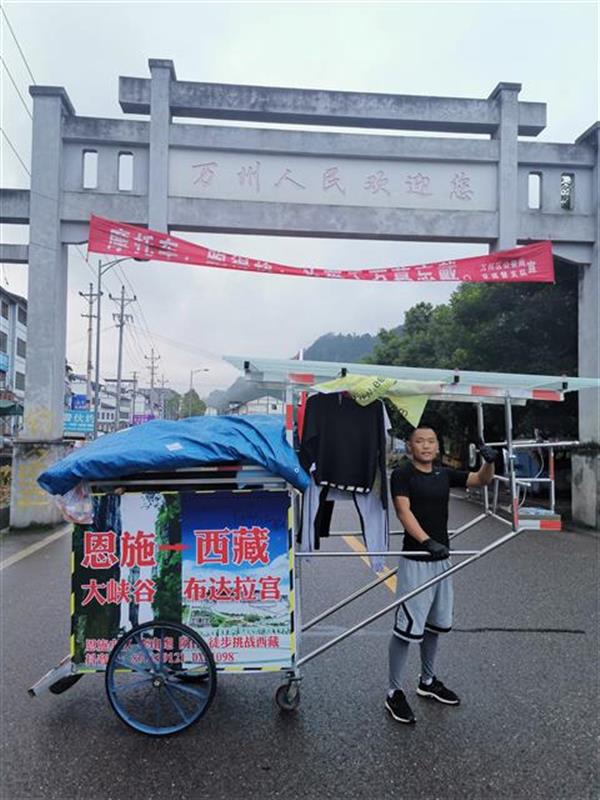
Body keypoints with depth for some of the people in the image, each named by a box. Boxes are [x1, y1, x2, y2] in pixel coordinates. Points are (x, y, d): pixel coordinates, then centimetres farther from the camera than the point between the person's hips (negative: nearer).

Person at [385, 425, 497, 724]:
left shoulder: (444, 474, 8)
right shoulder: (402, 474, -10)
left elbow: (482, 480, 11)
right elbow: (403, 511, -21)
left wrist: (489, 461, -11)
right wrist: (427, 541, -35)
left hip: (441, 558, 7)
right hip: (415, 560, -7)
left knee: (434, 623, 18)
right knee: (408, 626, -4)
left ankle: (428, 682, 36)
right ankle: (395, 693, 10)